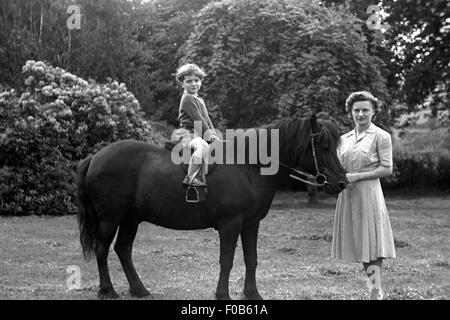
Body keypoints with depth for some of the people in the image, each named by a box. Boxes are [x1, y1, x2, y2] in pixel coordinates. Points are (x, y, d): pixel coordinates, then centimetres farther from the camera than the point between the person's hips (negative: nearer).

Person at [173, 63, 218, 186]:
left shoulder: (200, 99, 22)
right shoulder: (187, 98, -8)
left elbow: (207, 119, 22)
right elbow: (198, 119, -14)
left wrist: (213, 133, 8)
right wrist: (208, 133, -11)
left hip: (200, 134, 10)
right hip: (187, 134, -10)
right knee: (203, 146, -39)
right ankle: (190, 177, -41)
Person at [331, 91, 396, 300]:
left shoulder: (381, 136, -3)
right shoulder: (344, 139, 13)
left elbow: (387, 169, -9)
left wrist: (357, 176, -16)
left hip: (369, 193, -6)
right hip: (347, 196, 6)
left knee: (372, 243, -7)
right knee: (360, 243, 10)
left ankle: (376, 293, -6)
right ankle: (374, 286, 22)